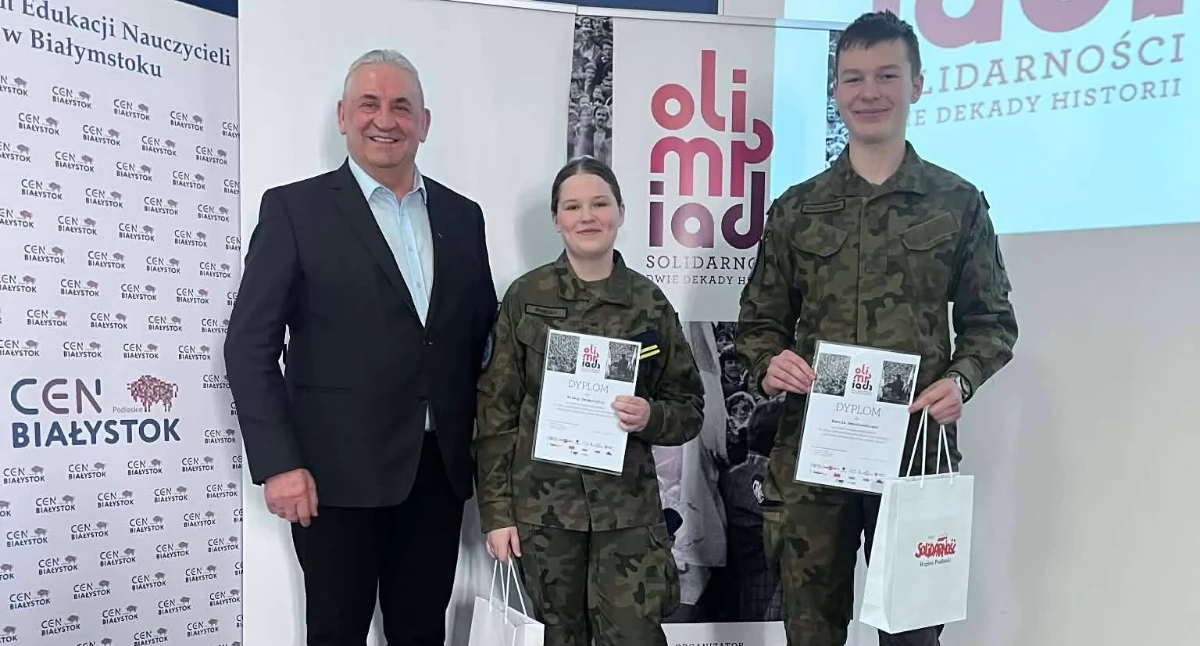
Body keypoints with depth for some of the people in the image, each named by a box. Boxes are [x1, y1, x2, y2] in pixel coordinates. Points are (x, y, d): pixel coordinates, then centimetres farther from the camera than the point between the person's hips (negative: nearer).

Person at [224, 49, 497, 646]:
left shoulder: (462, 216, 10)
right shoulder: (294, 208, -3)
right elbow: (250, 345, -7)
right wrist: (278, 464, -13)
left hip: (439, 468, 4)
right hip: (338, 472, -4)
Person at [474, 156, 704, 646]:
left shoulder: (649, 302, 0)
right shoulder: (525, 296, -2)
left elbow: (689, 406, 6)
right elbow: (496, 410, 0)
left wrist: (650, 417, -15)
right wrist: (496, 510, -3)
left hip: (628, 506, 0)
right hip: (542, 504, 0)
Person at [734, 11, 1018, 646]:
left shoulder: (959, 203, 5)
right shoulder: (797, 208, 7)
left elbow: (992, 322, 8)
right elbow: (759, 319, 11)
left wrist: (960, 379, -12)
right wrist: (768, 364, -10)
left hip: (918, 445, -1)